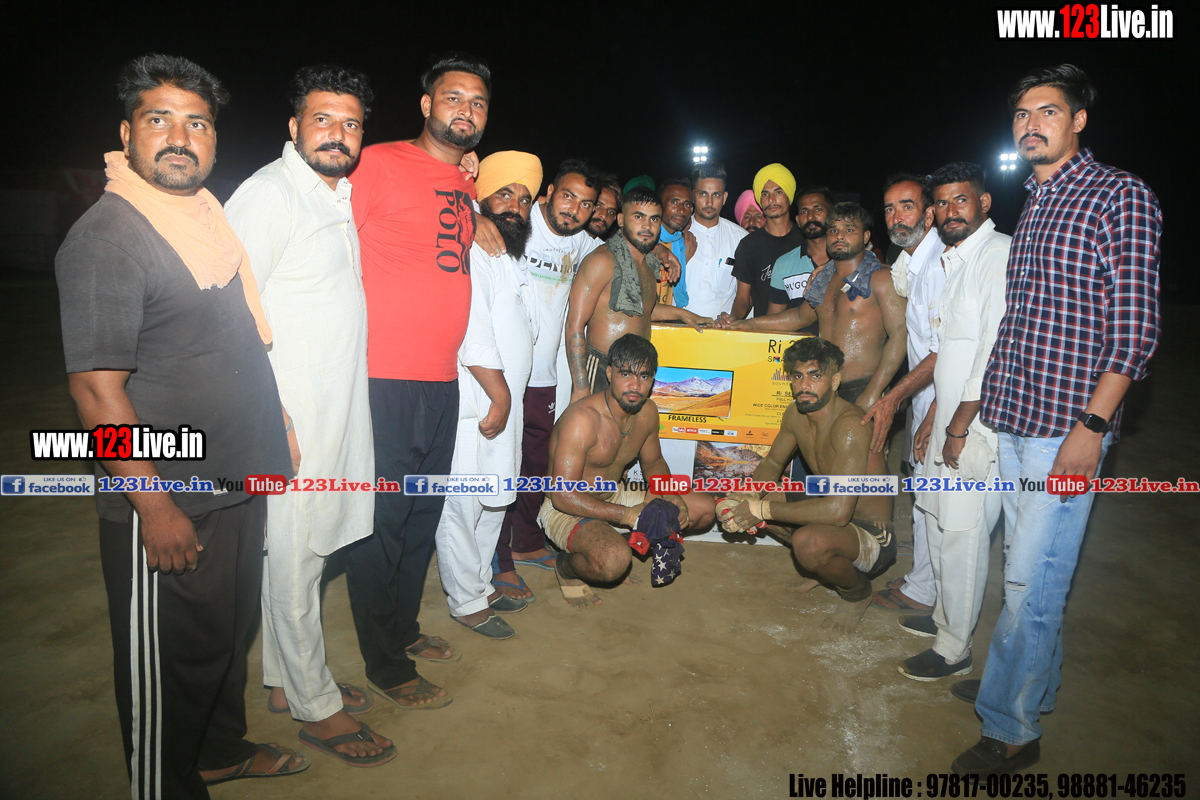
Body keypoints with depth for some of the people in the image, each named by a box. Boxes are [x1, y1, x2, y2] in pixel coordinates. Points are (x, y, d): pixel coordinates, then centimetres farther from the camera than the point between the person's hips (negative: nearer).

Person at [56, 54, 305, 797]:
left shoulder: (207, 212, 8)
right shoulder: (106, 235, -17)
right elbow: (97, 389, -20)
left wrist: (277, 428, 17)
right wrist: (156, 507, -20)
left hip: (241, 481, 8)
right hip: (169, 504, -8)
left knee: (231, 629, 23)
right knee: (168, 663, 9)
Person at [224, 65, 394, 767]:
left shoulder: (342, 195, 13)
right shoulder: (269, 194, -13)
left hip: (338, 410, 8)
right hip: (288, 417, -8)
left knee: (304, 550, 17)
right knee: (293, 560, 3)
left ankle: (287, 679, 33)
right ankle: (317, 707, 18)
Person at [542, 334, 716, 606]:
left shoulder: (647, 412, -3)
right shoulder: (582, 418, -28)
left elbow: (653, 462, 15)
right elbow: (563, 496, -29)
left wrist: (670, 497, -6)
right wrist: (627, 515, -30)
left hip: (615, 496, 8)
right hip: (566, 510, -8)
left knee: (704, 509, 4)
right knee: (615, 561, -39)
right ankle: (567, 566, -4)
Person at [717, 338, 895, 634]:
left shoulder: (850, 425, -28)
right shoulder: (796, 414, -3)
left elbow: (838, 510, -37)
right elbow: (772, 463, 12)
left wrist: (764, 509, -31)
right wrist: (752, 493, -11)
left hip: (874, 539, -8)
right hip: (831, 519, 8)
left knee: (808, 542, -38)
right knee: (740, 501, 4)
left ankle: (858, 591, -2)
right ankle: (825, 565, 15)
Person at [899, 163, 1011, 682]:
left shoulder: (1001, 255, -13)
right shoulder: (955, 262, 16)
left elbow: (997, 351, -20)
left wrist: (959, 427, -18)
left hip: (979, 426, -9)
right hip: (951, 419, 9)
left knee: (962, 533, -3)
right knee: (938, 520, 17)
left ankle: (954, 649, 11)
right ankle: (945, 616, 34)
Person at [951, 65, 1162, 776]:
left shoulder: (1121, 197, -8)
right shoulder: (1032, 207, 16)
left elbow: (1136, 325, -12)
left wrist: (1092, 425, -18)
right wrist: (982, 400, 16)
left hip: (1068, 426, -7)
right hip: (1013, 421, 8)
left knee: (1031, 579, -4)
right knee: (1028, 567, 17)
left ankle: (1012, 729, 10)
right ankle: (1038, 684, 35)